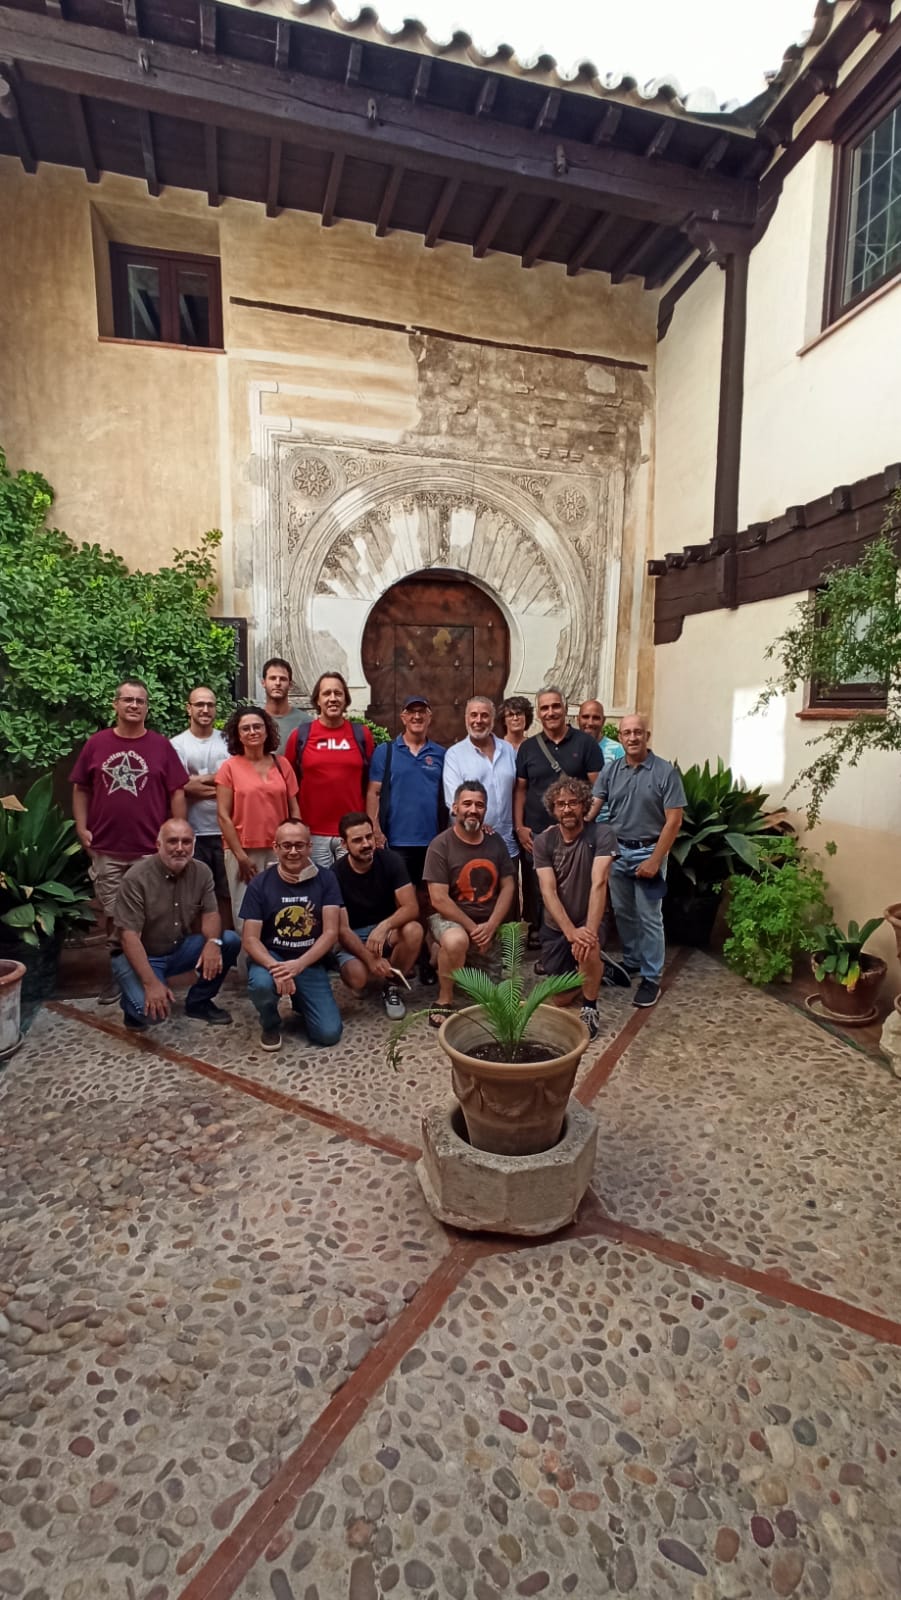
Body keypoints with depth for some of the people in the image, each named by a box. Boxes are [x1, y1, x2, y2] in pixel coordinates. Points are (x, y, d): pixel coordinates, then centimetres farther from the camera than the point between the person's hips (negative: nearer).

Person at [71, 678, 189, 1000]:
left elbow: (177, 792, -1)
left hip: (151, 849, -1)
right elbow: (80, 789, 10)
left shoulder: (161, 745, 0)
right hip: (105, 849, 2)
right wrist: (82, 828, 0)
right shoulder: (96, 743, 4)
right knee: (113, 915, 11)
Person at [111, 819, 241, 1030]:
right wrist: (151, 983, -34)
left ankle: (198, 1002, 4)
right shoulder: (136, 878, -22)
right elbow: (129, 936, -25)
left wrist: (213, 942, -31)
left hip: (179, 949, 5)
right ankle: (135, 1005, 8)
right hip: (139, 955, -5)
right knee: (153, 1010, -31)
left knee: (230, 942, -17)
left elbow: (210, 913, -6)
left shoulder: (201, 872, -6)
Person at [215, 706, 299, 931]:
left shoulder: (282, 764, 6)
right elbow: (223, 816, -4)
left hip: (279, 850, 2)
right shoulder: (230, 767, -1)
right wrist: (240, 856, -8)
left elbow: (294, 810, 9)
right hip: (243, 851, -2)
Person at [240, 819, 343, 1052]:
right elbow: (250, 939, -10)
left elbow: (331, 933, -11)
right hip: (270, 957, -1)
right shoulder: (259, 884, -8)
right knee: (261, 984, -37)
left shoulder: (326, 879, -6)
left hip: (310, 963, 1)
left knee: (329, 1033, -13)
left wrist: (299, 965, -27)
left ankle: (300, 1002, 22)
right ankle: (270, 1025, 1)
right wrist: (275, 967, -30)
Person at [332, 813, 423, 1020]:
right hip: (353, 936, -1)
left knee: (413, 930, -32)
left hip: (387, 928, 2)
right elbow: (342, 929, -19)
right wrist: (370, 958, -34)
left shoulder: (391, 860, -15)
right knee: (356, 977, -32)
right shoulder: (336, 874, -19)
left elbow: (411, 907, -20)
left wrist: (384, 926, -39)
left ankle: (391, 985, -6)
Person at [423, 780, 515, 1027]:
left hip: (489, 922, 5)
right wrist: (473, 928, -19)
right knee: (456, 940, -40)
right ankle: (444, 1000, -15)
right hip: (450, 918, -5)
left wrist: (491, 925, -13)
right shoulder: (441, 845, -14)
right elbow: (439, 898, -18)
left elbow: (507, 887, 1)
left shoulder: (495, 841, 1)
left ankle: (467, 959, 31)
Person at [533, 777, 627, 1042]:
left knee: (586, 949, -38)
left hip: (587, 921, -3)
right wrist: (571, 932, -32)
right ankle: (596, 962, 32)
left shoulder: (601, 835, -18)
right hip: (555, 926, 3)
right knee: (561, 999, 5)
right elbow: (548, 892, -18)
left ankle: (590, 1010, -11)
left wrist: (589, 931, -38)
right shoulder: (543, 841, -11)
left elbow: (598, 885, -27)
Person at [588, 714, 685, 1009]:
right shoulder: (610, 770, 2)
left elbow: (674, 821, -12)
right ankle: (631, 962, 34)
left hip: (648, 852, -4)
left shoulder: (665, 772, -10)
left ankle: (651, 978, 12)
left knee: (649, 918, 2)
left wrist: (655, 860, -16)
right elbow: (592, 808, -3)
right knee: (622, 913, 16)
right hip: (617, 851, 4)